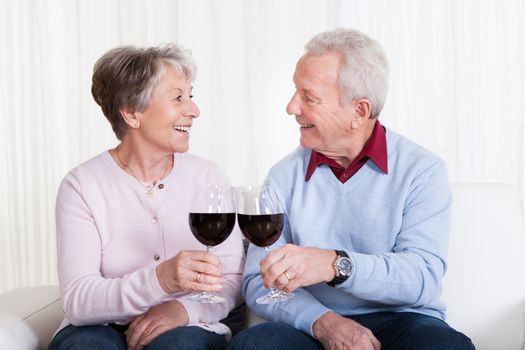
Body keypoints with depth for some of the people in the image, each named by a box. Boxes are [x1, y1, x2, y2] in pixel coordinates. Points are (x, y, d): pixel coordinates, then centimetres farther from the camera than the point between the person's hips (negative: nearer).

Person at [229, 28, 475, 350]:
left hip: (400, 322, -1)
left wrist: (336, 265, -30)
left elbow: (424, 277, -14)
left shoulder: (422, 171, -2)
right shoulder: (285, 175, 6)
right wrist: (322, 321, -18)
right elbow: (259, 283, 1)